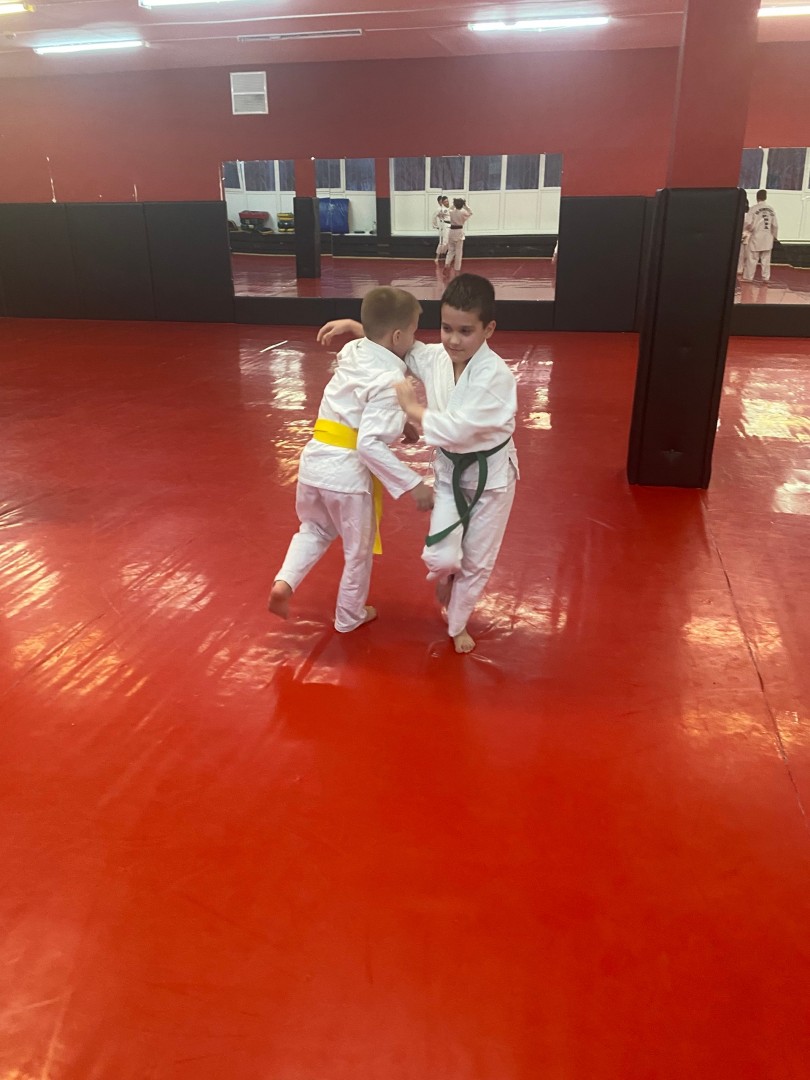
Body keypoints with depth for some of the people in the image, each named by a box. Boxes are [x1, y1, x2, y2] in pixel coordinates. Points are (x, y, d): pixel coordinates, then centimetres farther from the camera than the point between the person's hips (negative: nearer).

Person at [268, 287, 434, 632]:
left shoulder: (352, 351, 4)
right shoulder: (391, 380, -19)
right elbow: (370, 444, -25)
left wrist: (399, 425, 15)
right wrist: (414, 484, -22)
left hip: (315, 457, 7)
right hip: (348, 470, -6)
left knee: (314, 528, 32)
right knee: (359, 548, 18)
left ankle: (284, 583, 11)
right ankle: (350, 616, 36)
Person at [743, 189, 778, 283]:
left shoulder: (754, 208, -9)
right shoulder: (771, 209, 5)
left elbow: (748, 223, -15)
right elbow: (775, 225, 7)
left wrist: (750, 229, 7)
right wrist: (775, 236, 19)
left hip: (756, 237, -4)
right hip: (767, 238, 4)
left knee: (752, 258, 2)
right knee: (766, 259, 11)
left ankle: (748, 277, 5)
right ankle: (766, 277, 15)